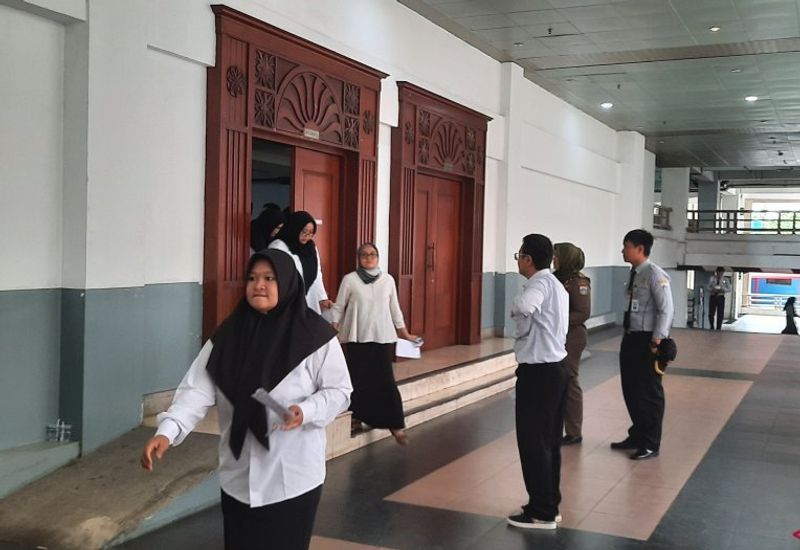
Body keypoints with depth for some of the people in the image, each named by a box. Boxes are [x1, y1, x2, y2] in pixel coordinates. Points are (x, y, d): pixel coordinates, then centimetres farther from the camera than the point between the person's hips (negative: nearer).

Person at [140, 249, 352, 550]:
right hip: (239, 476, 3)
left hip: (293, 477, -3)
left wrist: (306, 411, -24)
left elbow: (338, 390, -4)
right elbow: (197, 389, -6)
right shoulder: (228, 334, 0)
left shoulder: (315, 334, -10)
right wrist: (167, 431, -21)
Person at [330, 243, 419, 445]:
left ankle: (396, 425, 1)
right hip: (357, 337, -1)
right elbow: (338, 307, 3)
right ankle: (357, 418, 18)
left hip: (383, 338, 1)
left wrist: (405, 334, 14)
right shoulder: (349, 279, -1)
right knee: (358, 381, 2)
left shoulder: (388, 279, 6)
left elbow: (395, 309, 12)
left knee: (386, 380, -2)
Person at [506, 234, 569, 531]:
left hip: (538, 372, -10)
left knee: (533, 443, -1)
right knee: (549, 442, 15)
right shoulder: (554, 284, 15)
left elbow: (523, 307, -38)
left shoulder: (540, 283, -18)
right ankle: (549, 504, 24)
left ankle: (541, 512, 6)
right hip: (554, 368, 10)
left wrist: (516, 306, -19)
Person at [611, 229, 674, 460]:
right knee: (630, 390, 17)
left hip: (647, 341, -8)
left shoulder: (655, 275, -16)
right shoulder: (634, 274, 9)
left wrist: (656, 341, -19)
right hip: (631, 338, 8)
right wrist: (628, 336, 12)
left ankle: (650, 444, 16)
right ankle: (637, 436, 33)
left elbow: (666, 310, -19)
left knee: (649, 393, 3)